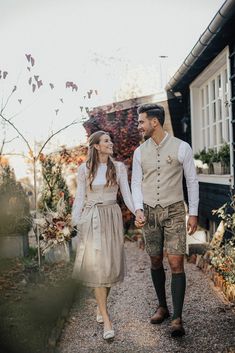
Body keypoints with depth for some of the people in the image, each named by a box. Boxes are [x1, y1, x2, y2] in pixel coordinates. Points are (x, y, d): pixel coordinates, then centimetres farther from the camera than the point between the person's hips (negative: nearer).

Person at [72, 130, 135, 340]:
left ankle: (101, 305, 30)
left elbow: (126, 195, 0)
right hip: (91, 220, -2)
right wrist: (75, 224, -3)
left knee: (110, 265, 5)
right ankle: (106, 320, -1)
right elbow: (80, 198, 3)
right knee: (97, 267, -6)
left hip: (112, 218, 2)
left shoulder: (119, 168, 4)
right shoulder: (85, 169, 1)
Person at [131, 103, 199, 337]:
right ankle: (162, 307, 28)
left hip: (174, 211, -3)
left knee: (176, 263, -9)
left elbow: (192, 181, 0)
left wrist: (193, 213, -2)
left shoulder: (181, 148, -4)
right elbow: (136, 183, 8)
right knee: (155, 262, 10)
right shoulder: (140, 152, 6)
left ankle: (177, 318, -1)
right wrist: (138, 209, -8)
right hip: (149, 212, 4)